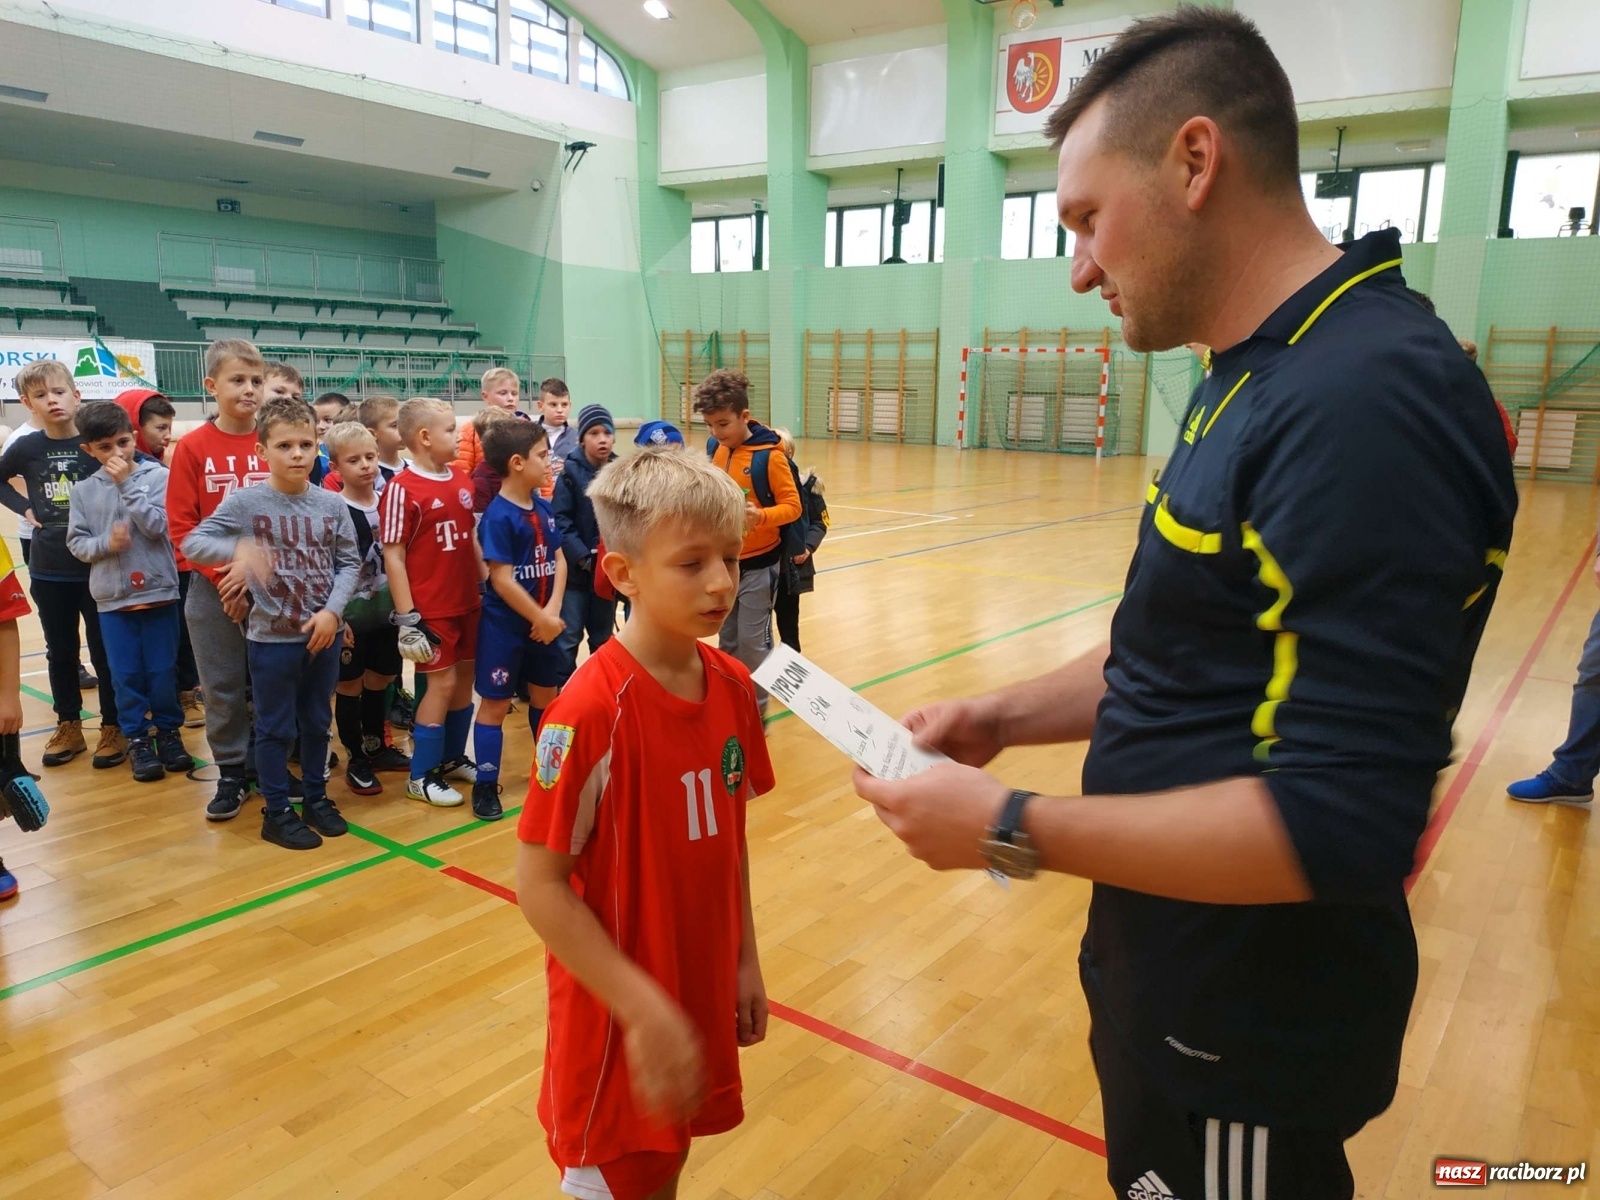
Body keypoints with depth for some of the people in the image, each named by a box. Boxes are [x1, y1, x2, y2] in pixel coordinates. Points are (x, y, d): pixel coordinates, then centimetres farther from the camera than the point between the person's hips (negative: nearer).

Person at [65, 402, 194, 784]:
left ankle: (169, 731, 24)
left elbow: (157, 526, -16)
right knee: (126, 674, 7)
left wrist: (128, 483, -16)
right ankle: (137, 738, 21)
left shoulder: (157, 475, -6)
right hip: (112, 598, 2)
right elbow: (76, 542, 3)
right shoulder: (83, 490, 2)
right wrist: (105, 543, -17)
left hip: (159, 592, -2)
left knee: (163, 670, 7)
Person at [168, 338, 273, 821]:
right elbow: (181, 527, -4)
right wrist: (221, 577, -12)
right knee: (222, 686, 7)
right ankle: (231, 773, 20)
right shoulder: (193, 447, -3)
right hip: (213, 590, 0)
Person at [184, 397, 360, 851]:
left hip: (326, 634, 3)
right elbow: (192, 543, -12)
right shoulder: (245, 502, -8)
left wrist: (332, 611, -11)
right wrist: (237, 549, -33)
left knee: (317, 722, 17)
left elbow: (349, 562, 3)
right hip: (273, 637, -3)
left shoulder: (332, 504, -1)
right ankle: (277, 812, 23)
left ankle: (317, 798, 33)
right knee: (276, 728, 8)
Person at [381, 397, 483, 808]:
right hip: (431, 608, -7)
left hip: (468, 602, 7)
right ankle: (421, 776, 13)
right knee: (442, 682, -2)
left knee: (466, 677, 14)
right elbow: (392, 556, -14)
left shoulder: (461, 479, 5)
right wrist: (407, 616, -16)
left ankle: (453, 757, 32)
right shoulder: (402, 488, -14)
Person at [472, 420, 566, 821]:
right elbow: (502, 581, -20)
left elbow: (559, 560, 2)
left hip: (543, 622, 7)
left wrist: (552, 611, -11)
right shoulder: (498, 516, -18)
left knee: (546, 695, 19)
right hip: (505, 625, -7)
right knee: (495, 703, 3)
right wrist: (539, 619, -14)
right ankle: (485, 786, 13)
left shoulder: (544, 507, 3)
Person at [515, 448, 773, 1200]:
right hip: (616, 1011, -5)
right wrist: (645, 1012, -22)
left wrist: (744, 961, 6)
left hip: (702, 993, 6)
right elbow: (539, 885, -21)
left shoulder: (733, 686, -5)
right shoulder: (591, 711, -26)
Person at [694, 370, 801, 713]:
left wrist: (761, 516, -31)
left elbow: (793, 505, -15)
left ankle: (756, 708, 15)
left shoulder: (769, 454, -16)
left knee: (753, 641, 0)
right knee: (728, 641, 15)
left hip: (757, 563, -5)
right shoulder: (714, 449, 2)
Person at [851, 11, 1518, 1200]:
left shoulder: (1368, 402, -28)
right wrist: (1010, 716, 1)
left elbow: (1340, 822, -31)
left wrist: (1012, 830, -24)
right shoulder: (1268, 381, 6)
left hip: (1250, 1036, -9)